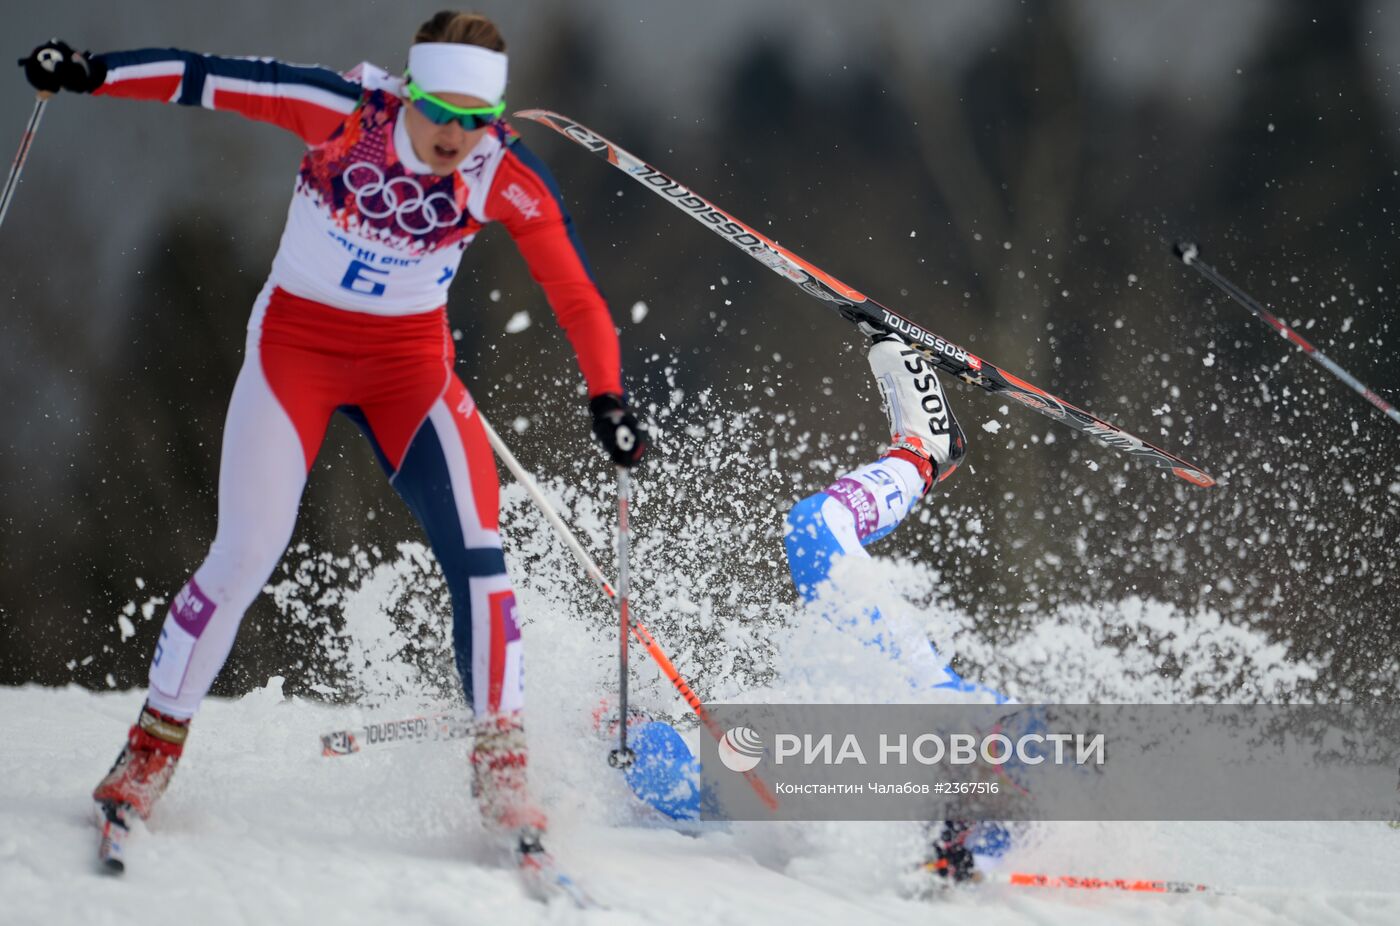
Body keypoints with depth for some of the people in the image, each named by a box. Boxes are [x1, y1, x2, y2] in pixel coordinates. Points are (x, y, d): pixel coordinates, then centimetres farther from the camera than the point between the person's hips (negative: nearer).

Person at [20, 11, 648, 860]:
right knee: (245, 556, -12)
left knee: (477, 550, -15)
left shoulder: (506, 177, -17)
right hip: (296, 341, -1)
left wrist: (609, 399, -20)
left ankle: (501, 767, -1)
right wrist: (90, 74, -24)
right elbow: (205, 79, -16)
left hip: (411, 357, 1)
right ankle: (154, 747, 7)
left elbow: (576, 293, -12)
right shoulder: (342, 113, -21)